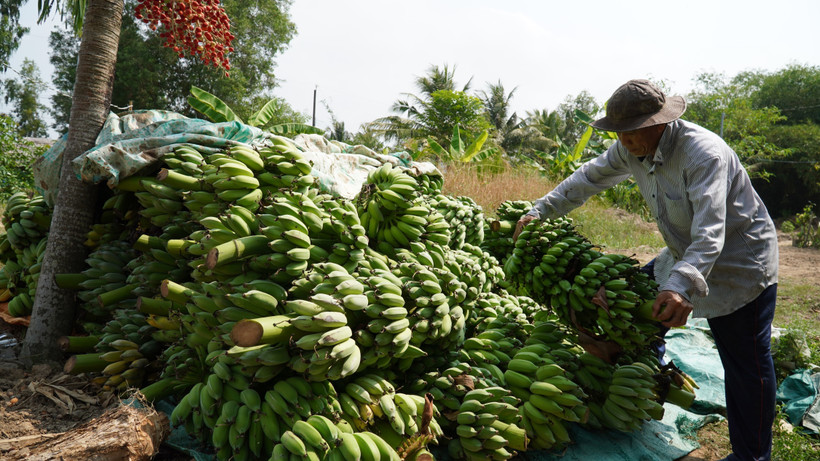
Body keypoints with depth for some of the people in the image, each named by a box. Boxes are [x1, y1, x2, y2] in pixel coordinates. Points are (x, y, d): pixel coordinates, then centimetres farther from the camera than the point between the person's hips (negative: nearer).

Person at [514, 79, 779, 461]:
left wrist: (682, 285, -55)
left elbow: (709, 234, -41)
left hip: (742, 263, -8)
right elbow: (589, 178, 5)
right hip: (689, 256, 8)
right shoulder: (630, 148, -8)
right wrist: (539, 211, 0)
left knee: (747, 364, 0)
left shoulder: (704, 154, -33)